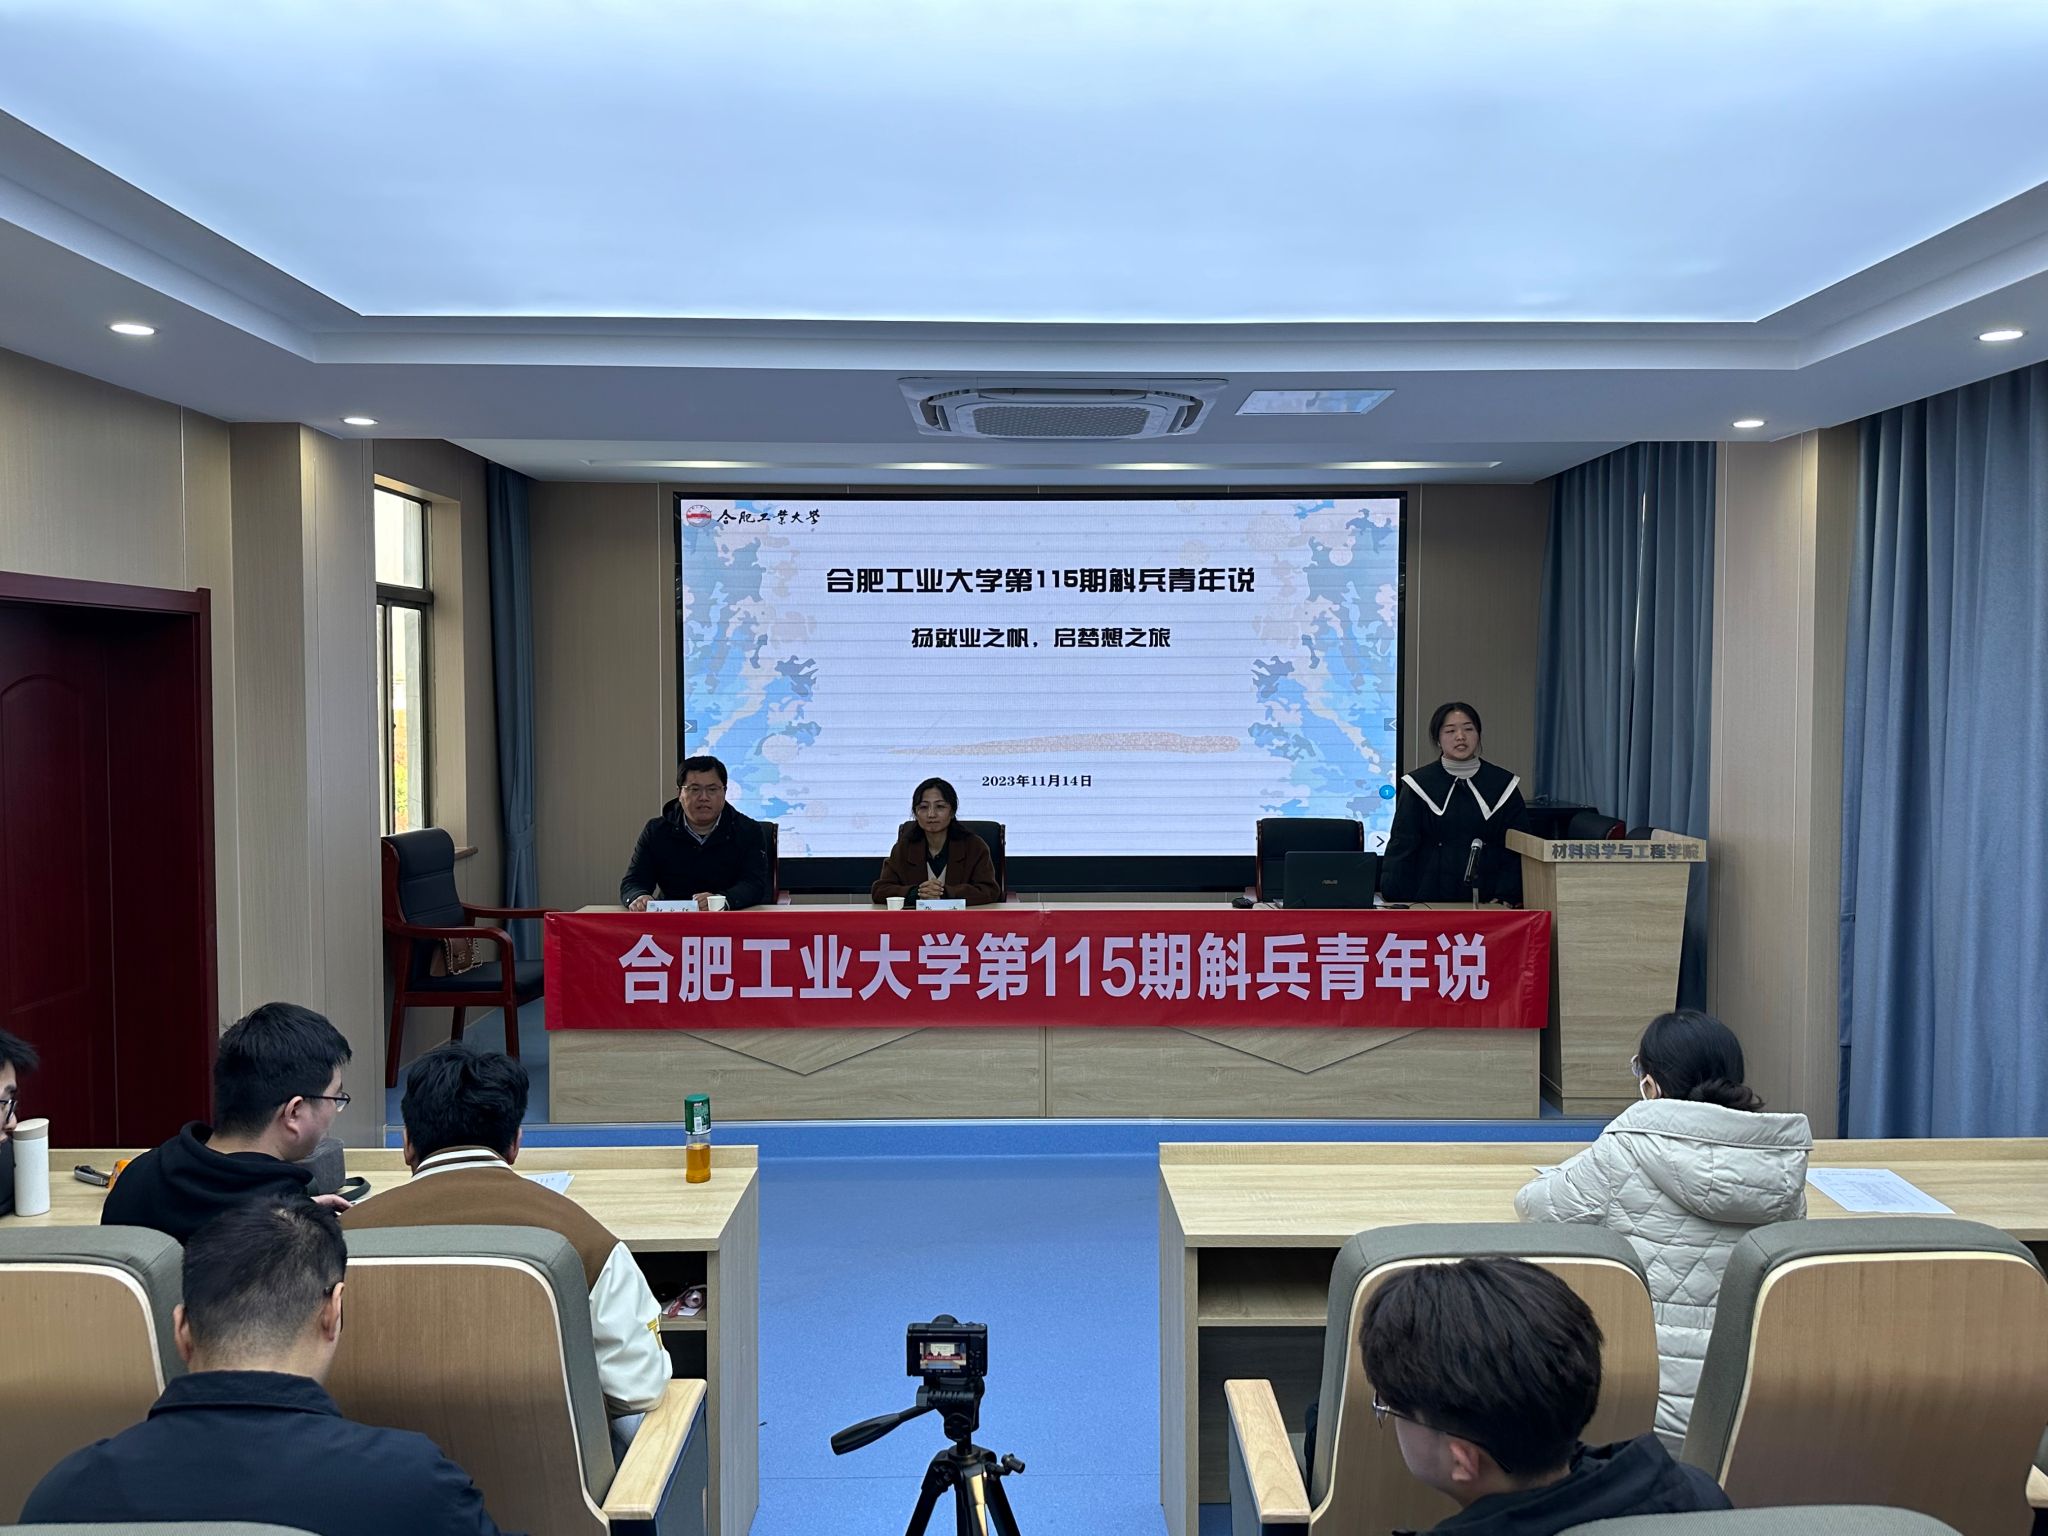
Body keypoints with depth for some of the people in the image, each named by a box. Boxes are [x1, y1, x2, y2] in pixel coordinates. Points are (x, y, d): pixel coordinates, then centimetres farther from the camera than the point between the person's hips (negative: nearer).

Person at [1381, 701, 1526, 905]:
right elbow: (1400, 847, -1)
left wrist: (1508, 895, -10)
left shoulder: (1504, 785, 5)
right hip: (1430, 897, -1)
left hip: (1487, 901, 1)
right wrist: (1396, 903, -10)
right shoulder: (1418, 785, 2)